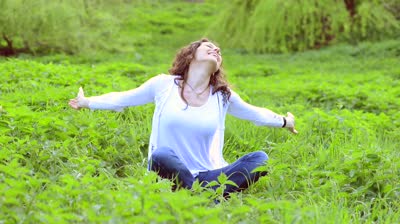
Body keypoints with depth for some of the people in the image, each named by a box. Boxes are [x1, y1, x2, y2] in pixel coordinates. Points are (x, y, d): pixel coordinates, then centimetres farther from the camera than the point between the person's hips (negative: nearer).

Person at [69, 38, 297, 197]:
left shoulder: (223, 96, 7)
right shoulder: (163, 84, 1)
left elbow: (253, 113, 24)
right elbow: (123, 98, 13)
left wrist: (284, 121, 32)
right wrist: (87, 102, 16)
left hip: (208, 176, 3)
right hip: (170, 173, -2)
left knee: (260, 158, -22)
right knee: (162, 154, -39)